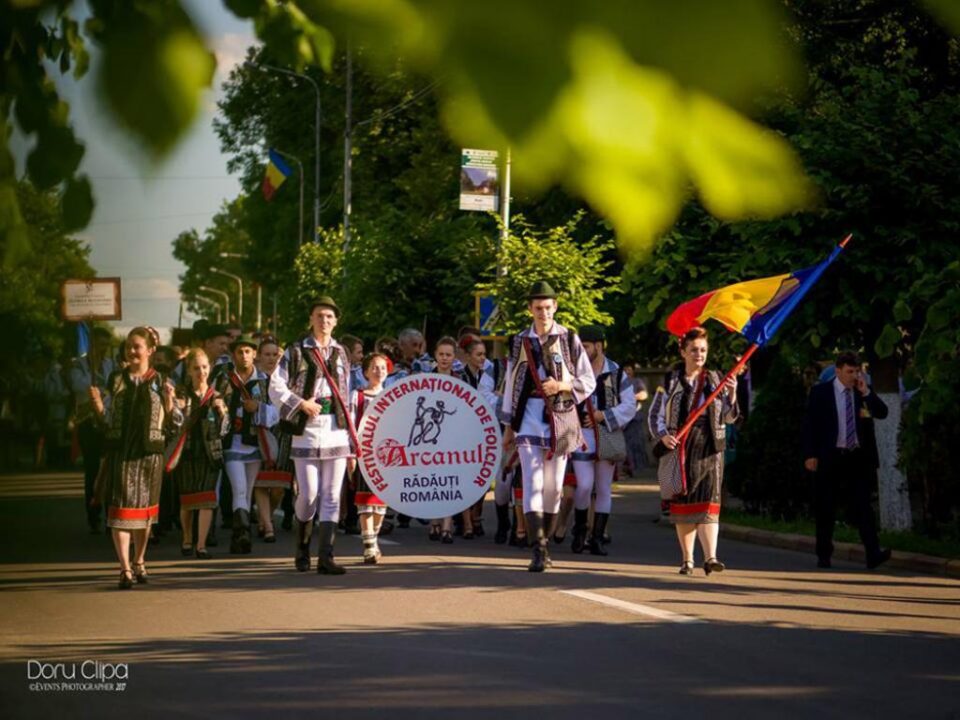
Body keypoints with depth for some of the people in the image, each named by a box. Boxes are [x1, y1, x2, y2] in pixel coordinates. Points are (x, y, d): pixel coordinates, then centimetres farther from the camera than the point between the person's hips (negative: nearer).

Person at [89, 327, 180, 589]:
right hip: (119, 450, 0)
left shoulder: (160, 382, 4)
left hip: (149, 452, 1)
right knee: (121, 508, -8)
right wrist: (97, 403, -13)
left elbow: (174, 423, 3)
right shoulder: (116, 380, 6)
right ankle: (125, 569, -10)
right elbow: (107, 418, 6)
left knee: (144, 508, 10)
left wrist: (169, 401, -14)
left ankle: (139, 562, 26)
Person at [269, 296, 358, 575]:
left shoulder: (341, 353, 13)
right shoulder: (296, 351, 3)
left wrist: (352, 438, 12)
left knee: (332, 496, -1)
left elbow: (346, 397, 14)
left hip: (336, 431, 3)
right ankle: (302, 547, 19)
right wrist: (301, 403, -13)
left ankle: (326, 557, 0)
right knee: (309, 494, -4)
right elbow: (276, 387, -1)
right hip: (307, 430, -3)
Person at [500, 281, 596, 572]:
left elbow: (588, 382, 5)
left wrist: (561, 386, -13)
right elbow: (512, 384, 13)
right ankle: (538, 550, -18)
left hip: (560, 417, 0)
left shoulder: (569, 339, 3)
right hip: (529, 416, 0)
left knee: (554, 485, 5)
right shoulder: (520, 341, 8)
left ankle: (544, 541, 19)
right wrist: (508, 426, 13)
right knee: (533, 481, -11)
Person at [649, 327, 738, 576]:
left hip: (709, 448, 0)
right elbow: (655, 414, 6)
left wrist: (732, 394, -8)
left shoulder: (716, 380, 10)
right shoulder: (670, 381, 6)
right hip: (679, 447, 0)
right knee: (683, 502, 3)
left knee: (708, 500, -12)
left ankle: (710, 557, -21)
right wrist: (663, 436, -12)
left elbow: (728, 417, 9)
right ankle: (687, 560, 10)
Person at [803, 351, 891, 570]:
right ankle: (823, 555, 17)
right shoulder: (821, 392, 1)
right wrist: (810, 455, -7)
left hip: (858, 458, 1)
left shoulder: (863, 392, 8)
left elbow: (882, 413, -1)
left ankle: (873, 554, -17)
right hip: (830, 458, -1)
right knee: (825, 509, 6)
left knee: (862, 506, -8)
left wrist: (866, 393, -11)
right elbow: (810, 425, 0)